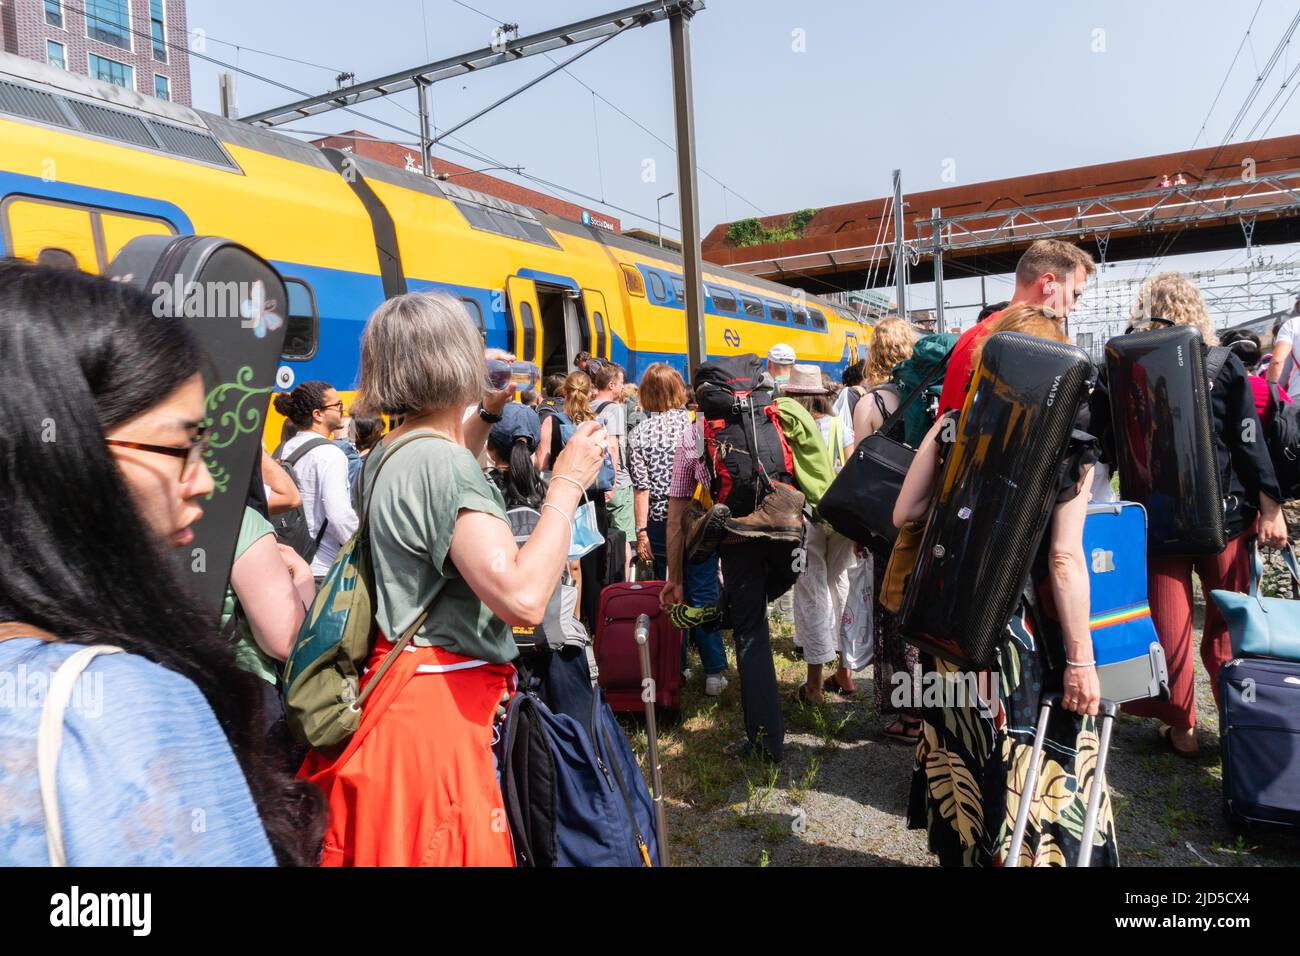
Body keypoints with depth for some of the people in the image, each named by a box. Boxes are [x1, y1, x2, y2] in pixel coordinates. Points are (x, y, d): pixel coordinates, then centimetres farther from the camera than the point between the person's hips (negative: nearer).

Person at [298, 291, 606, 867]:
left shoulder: (390, 454, 11)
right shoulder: (443, 462, -21)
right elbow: (522, 598, -31)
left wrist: (486, 414, 27)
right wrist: (568, 483, -21)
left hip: (401, 690, 10)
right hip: (443, 705, -10)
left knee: (400, 843, 22)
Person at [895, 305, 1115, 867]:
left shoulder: (954, 425, -1)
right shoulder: (1069, 442, -9)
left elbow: (904, 514, 0)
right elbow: (1065, 559, -14)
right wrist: (1081, 661, -9)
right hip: (1019, 631, -4)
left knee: (962, 761, 21)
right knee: (1026, 774, 9)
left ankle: (962, 849, 39)